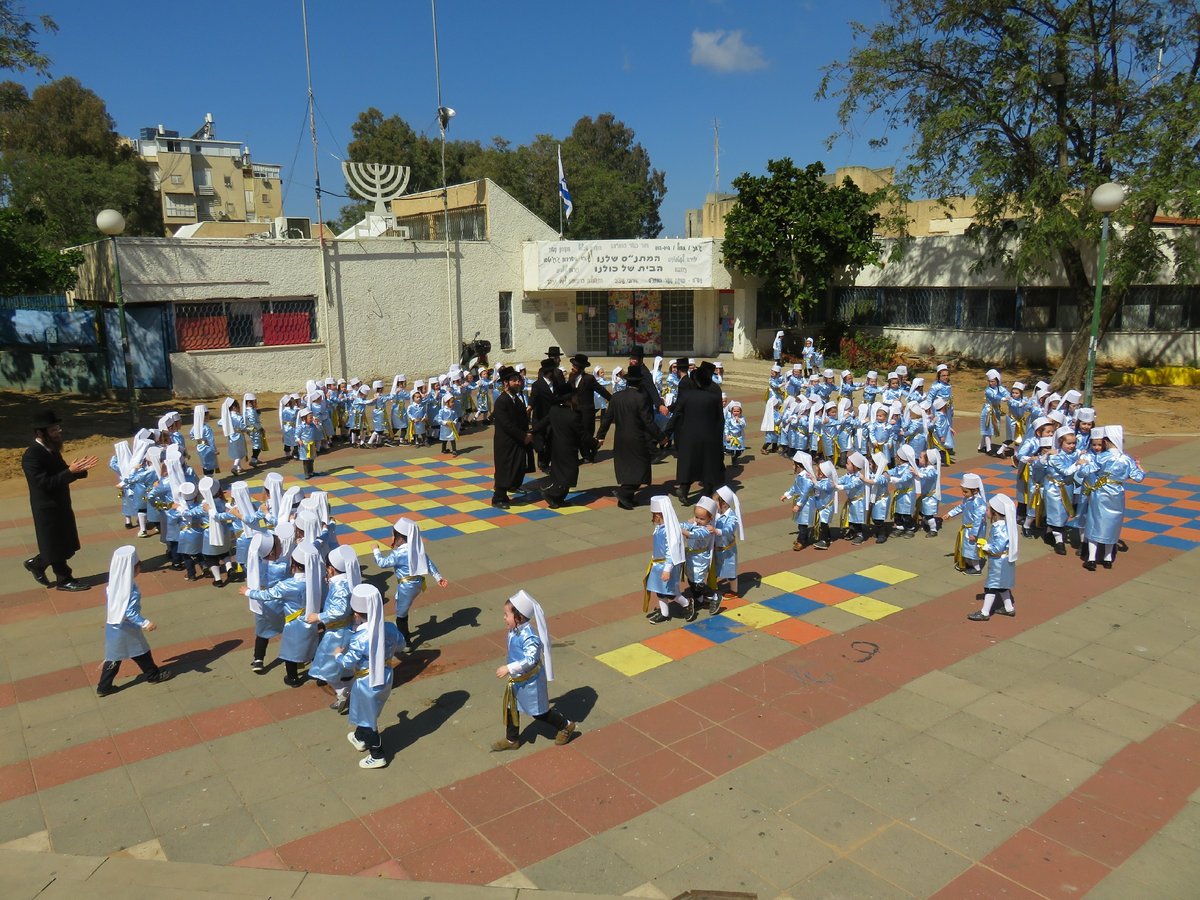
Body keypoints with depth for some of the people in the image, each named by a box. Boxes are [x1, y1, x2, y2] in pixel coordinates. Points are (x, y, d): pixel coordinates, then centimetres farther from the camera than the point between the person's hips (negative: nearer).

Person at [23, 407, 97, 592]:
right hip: (48, 509, -9)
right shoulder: (31, 456, -23)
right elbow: (45, 482, -28)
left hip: (60, 505, 9)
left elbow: (61, 474, 10)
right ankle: (65, 580, 20)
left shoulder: (52, 449, 5)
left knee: (63, 545, 18)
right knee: (57, 546, 6)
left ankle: (36, 564, 37)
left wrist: (81, 469, -8)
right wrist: (71, 471, -33)